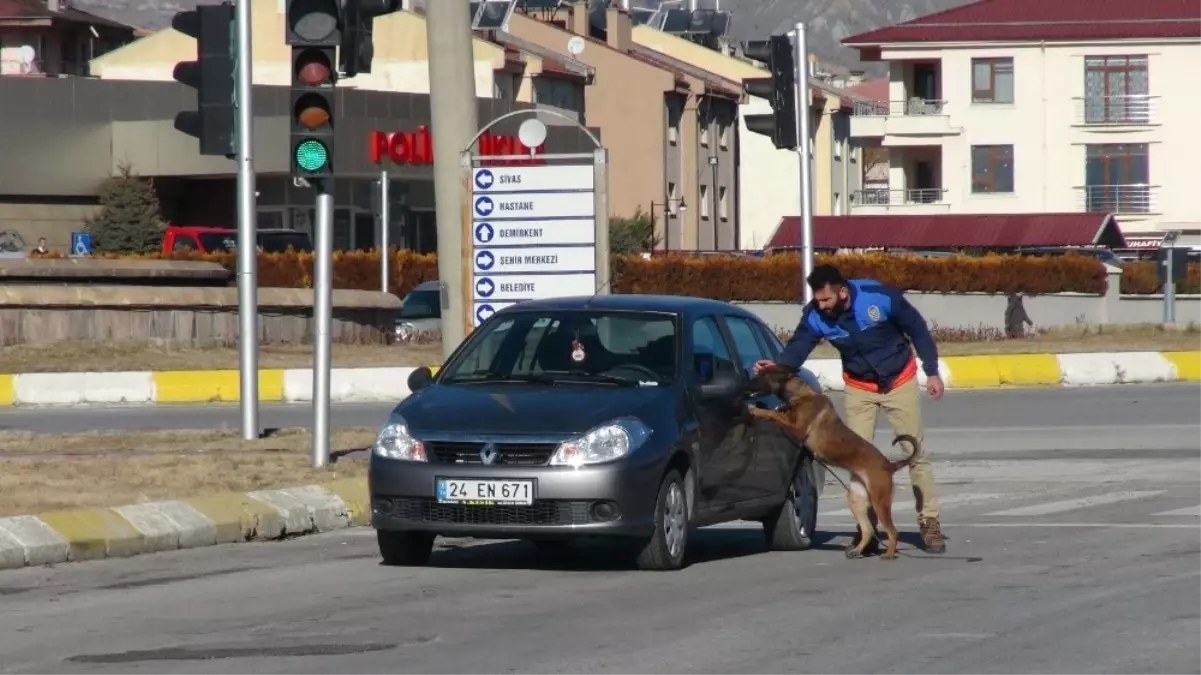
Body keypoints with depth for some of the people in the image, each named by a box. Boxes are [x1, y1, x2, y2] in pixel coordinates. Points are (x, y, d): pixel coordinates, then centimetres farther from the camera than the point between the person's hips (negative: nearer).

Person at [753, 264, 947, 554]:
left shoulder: (881, 297, -27)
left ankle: (929, 523, 9)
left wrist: (932, 372, -12)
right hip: (859, 388, 2)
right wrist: (777, 366, -51)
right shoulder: (815, 316, -21)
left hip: (900, 381, -2)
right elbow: (798, 347, -29)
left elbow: (917, 330, -14)